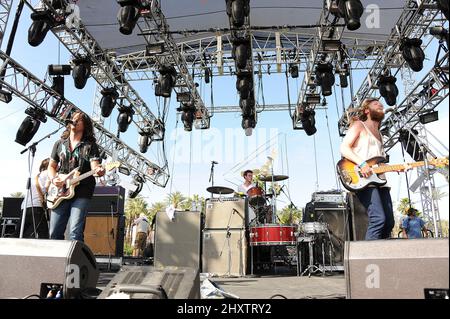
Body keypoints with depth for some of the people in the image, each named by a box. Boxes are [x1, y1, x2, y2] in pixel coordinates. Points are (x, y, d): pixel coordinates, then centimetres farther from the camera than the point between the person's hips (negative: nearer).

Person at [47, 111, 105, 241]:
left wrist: (98, 170, -33)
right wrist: (53, 179, -2)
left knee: (75, 233, -14)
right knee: (55, 233, 4)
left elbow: (94, 164, -9)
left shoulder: (90, 145, 4)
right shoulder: (59, 144, 16)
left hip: (81, 193, -4)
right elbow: (51, 166, 19)